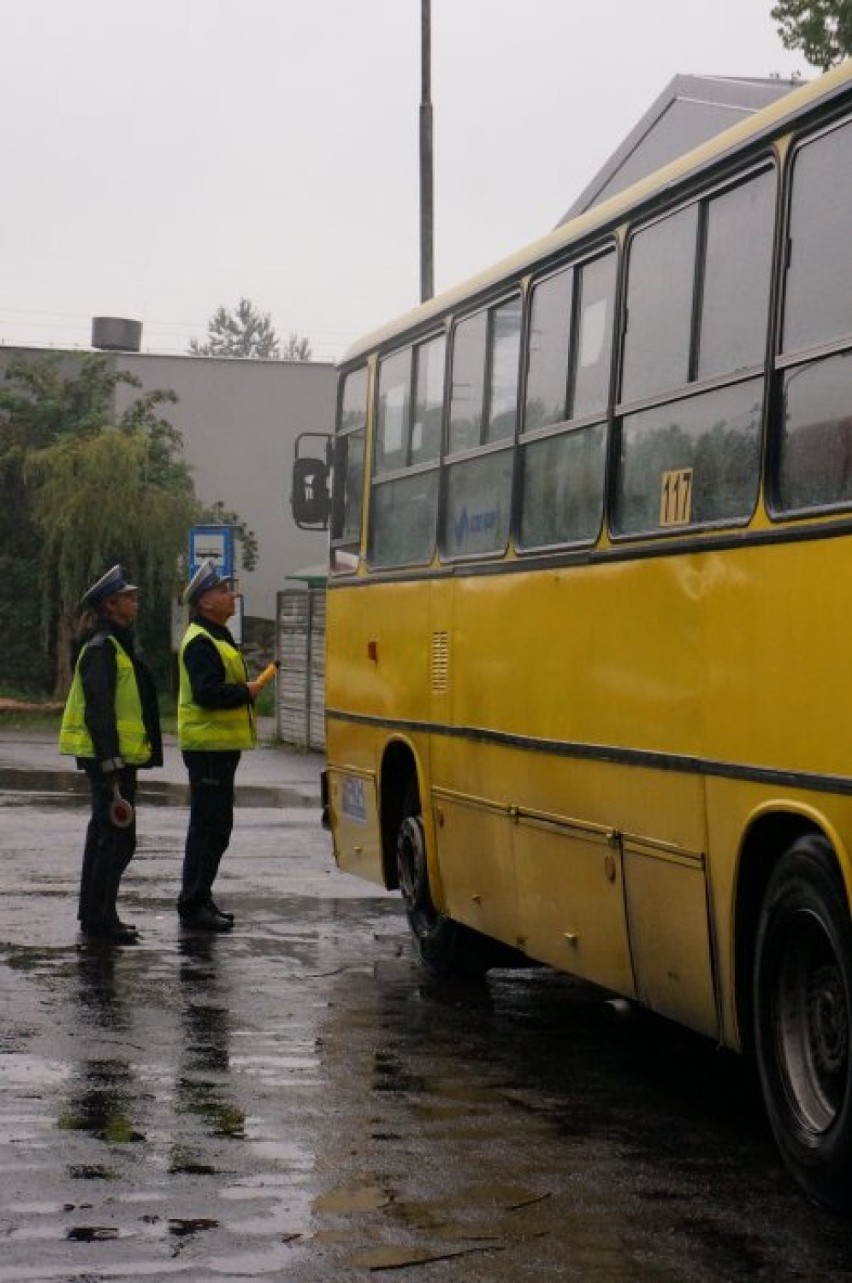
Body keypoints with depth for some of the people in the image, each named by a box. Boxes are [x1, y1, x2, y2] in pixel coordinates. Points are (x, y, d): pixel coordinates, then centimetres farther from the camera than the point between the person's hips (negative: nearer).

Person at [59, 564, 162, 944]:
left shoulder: (116, 645, 18)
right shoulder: (102, 648, -15)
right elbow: (98, 710, -21)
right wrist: (111, 766, -24)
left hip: (115, 757, 11)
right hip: (109, 758, -11)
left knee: (105, 835, 15)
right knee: (117, 838, -9)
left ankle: (96, 916, 23)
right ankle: (99, 919, -6)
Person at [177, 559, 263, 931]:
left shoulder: (216, 637, 19)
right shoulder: (200, 642, -15)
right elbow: (206, 692, -25)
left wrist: (245, 689, 10)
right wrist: (246, 692, -16)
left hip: (219, 746, 11)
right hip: (208, 745, -11)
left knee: (212, 826, 14)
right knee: (210, 826, -9)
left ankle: (198, 900, 21)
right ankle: (193, 905, -5)